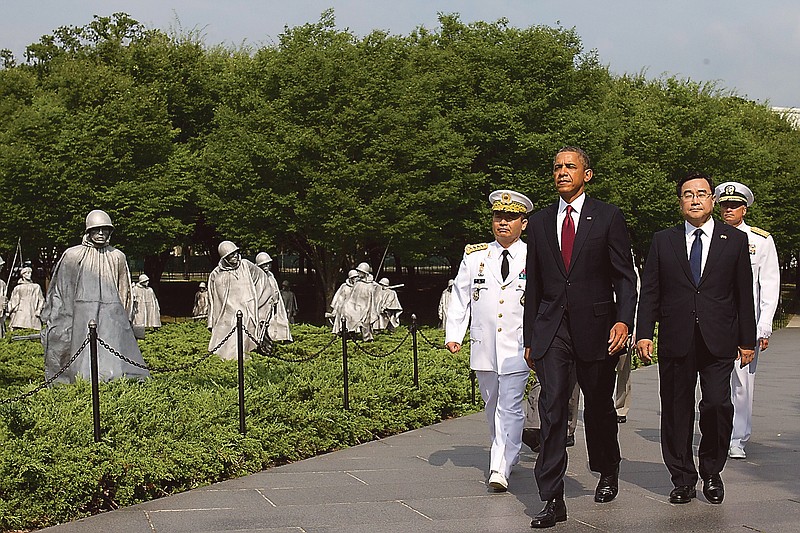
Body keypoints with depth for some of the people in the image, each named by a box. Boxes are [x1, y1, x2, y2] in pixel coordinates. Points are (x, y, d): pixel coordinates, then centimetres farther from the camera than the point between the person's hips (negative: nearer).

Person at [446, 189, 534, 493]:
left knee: (509, 408, -10)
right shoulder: (474, 256, 7)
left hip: (517, 347, -3)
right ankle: (507, 454, 33)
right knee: (492, 406, 15)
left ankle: (500, 469, -12)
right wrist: (453, 334, 1)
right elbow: (460, 296, 9)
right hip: (483, 345, 3)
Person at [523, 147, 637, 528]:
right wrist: (529, 337, 12)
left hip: (595, 325, -1)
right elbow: (533, 285, 14)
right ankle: (552, 500, -11)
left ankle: (608, 473, 38)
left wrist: (623, 321, -15)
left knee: (599, 406, 12)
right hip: (551, 328, 2)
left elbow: (625, 276, -1)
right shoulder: (540, 222, 11)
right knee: (552, 407, -10)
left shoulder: (607, 217, 2)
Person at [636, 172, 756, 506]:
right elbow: (649, 291, 8)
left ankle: (711, 472, 9)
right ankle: (683, 479, 16)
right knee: (676, 409, 3)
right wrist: (644, 333, -2)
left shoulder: (735, 240, 9)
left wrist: (747, 341, 6)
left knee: (717, 403, -12)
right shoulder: (663, 241, 10)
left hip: (718, 341, -1)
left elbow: (744, 294, 9)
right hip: (675, 340, 1)